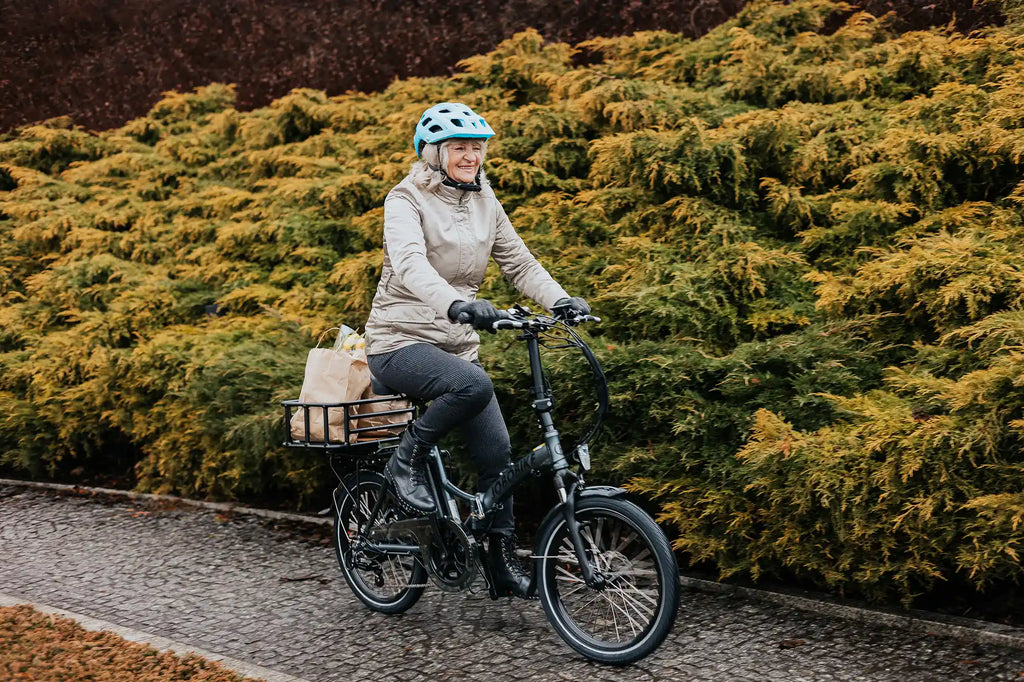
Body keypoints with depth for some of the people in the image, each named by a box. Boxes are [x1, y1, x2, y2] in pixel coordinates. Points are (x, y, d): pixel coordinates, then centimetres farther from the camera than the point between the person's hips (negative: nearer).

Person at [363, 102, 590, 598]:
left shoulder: (485, 204, 9)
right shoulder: (406, 200, -10)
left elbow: (520, 264, 9)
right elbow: (410, 264, -29)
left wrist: (560, 300, -11)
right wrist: (457, 304, -47)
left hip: (457, 344, 6)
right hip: (400, 341, -6)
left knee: (497, 450, -2)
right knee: (474, 386, -35)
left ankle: (503, 563, 11)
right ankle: (407, 461, -11)